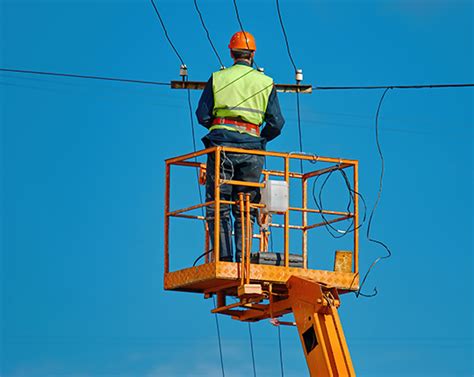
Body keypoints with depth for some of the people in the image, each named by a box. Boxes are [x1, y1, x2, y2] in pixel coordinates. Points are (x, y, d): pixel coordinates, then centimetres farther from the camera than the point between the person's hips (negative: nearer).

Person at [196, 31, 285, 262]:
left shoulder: (217, 78, 7)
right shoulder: (266, 82, 9)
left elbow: (202, 116, 4)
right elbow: (276, 123, 6)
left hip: (222, 143, -1)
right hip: (251, 147, 1)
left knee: (218, 208, 1)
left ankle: (224, 259, -8)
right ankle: (243, 259, -1)